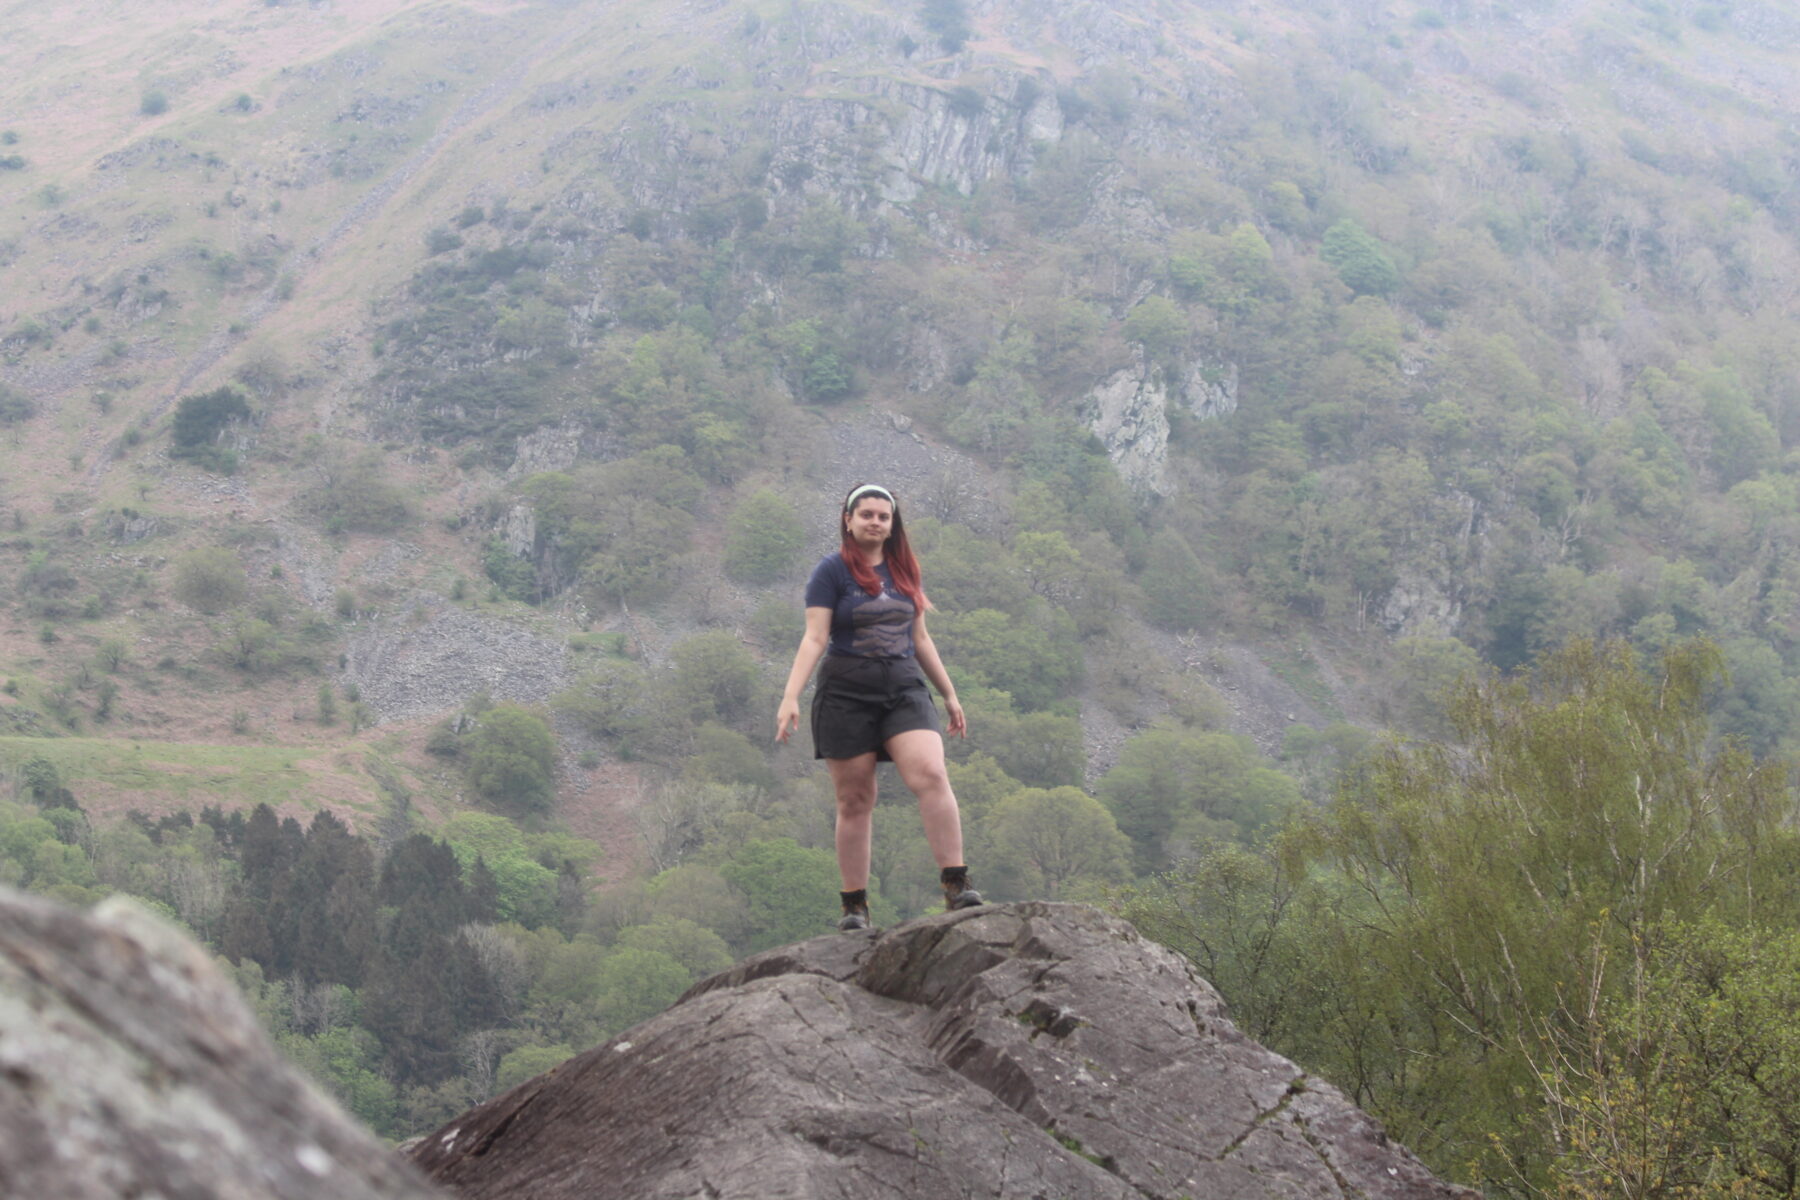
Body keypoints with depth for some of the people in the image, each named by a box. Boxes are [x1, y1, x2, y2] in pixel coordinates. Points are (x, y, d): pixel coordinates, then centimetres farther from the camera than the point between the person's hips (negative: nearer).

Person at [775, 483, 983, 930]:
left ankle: (957, 886, -20)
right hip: (847, 694, -3)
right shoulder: (832, 571, -1)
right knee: (855, 801, 1)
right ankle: (855, 906, 9)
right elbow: (815, 638, -7)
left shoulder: (903, 571, 14)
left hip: (904, 691, 3)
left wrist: (950, 694, 24)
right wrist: (791, 697, -18)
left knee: (932, 776, -18)